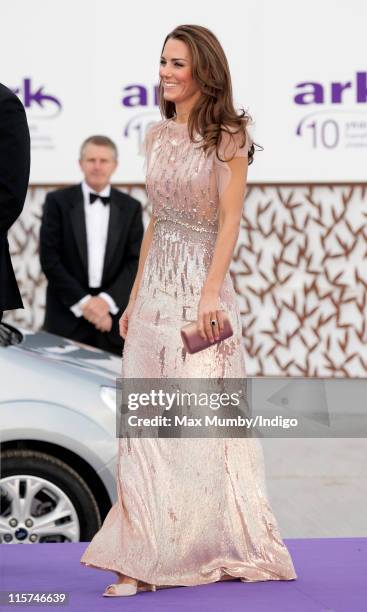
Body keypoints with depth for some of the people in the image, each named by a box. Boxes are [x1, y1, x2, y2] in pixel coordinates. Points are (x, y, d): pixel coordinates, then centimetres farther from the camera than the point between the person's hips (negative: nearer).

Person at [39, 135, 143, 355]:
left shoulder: (130, 207, 9)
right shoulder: (58, 201, 2)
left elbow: (136, 261, 2)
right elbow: (49, 258, -4)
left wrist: (107, 300, -12)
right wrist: (82, 302, -11)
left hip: (113, 319, 1)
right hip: (67, 318, -1)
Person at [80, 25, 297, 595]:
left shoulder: (226, 138, -6)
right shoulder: (158, 136, 12)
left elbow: (230, 220, -11)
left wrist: (211, 293, -19)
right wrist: (135, 296, 15)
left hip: (201, 282, -6)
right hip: (156, 285, 6)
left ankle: (208, 547, 4)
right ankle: (147, 559, 9)